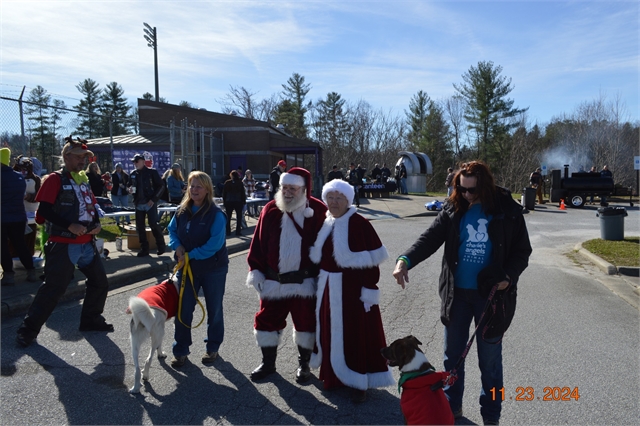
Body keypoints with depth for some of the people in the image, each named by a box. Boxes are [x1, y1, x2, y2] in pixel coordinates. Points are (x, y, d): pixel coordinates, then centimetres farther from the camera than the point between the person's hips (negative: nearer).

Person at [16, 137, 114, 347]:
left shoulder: (84, 180, 15)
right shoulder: (55, 179, -7)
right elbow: (44, 210, -15)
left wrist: (97, 223, 1)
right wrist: (69, 226, -22)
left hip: (87, 243, 7)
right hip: (63, 245, -7)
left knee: (100, 282, 12)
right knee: (53, 288, -6)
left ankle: (91, 320, 28)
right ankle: (28, 329, 8)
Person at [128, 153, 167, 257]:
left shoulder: (152, 172, -4)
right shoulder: (133, 174, 10)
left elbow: (161, 186, -5)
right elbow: (130, 186, 23)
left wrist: (154, 199, -12)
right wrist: (130, 189, -2)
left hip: (150, 203, -5)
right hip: (139, 204, 5)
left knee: (153, 224, -10)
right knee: (140, 227, 5)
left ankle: (161, 246, 7)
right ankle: (144, 249, 15)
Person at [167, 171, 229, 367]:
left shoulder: (216, 214, -16)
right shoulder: (182, 211, 1)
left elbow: (215, 243, -22)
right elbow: (172, 229, 14)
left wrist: (190, 255, -19)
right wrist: (177, 246, -7)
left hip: (213, 269, -4)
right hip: (187, 268, 4)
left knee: (214, 310, 12)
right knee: (183, 309, 6)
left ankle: (213, 348, 29)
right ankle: (180, 351, 20)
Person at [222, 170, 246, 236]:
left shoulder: (227, 183, 0)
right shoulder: (240, 183, -4)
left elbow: (224, 193, 2)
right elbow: (243, 193, -3)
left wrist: (224, 201, 10)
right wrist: (244, 201, 4)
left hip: (228, 202, 1)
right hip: (238, 202, -1)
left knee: (228, 217, 10)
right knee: (239, 216, 7)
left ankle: (228, 231, 8)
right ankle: (238, 231, 2)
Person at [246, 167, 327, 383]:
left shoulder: (318, 210, -8)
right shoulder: (271, 209, -1)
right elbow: (259, 242, 2)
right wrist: (255, 270, -1)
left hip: (304, 281, -2)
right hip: (273, 280, 3)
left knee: (305, 323, 11)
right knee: (267, 321, 12)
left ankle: (304, 364, 31)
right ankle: (268, 363, 31)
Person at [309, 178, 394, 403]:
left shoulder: (360, 224, -13)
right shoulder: (323, 223, 5)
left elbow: (372, 261, -14)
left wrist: (369, 290, -16)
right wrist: (317, 283, 12)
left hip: (352, 289, -6)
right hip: (327, 288, 6)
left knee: (355, 335, 3)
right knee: (330, 332, 15)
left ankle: (359, 382, 16)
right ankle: (333, 374, 32)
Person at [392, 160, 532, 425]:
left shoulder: (508, 211, -6)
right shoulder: (453, 209, -2)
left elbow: (522, 250, -1)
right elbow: (431, 238, -11)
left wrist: (508, 276, -18)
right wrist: (406, 260, -28)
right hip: (456, 293, 2)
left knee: (489, 358, 11)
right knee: (452, 353, 14)